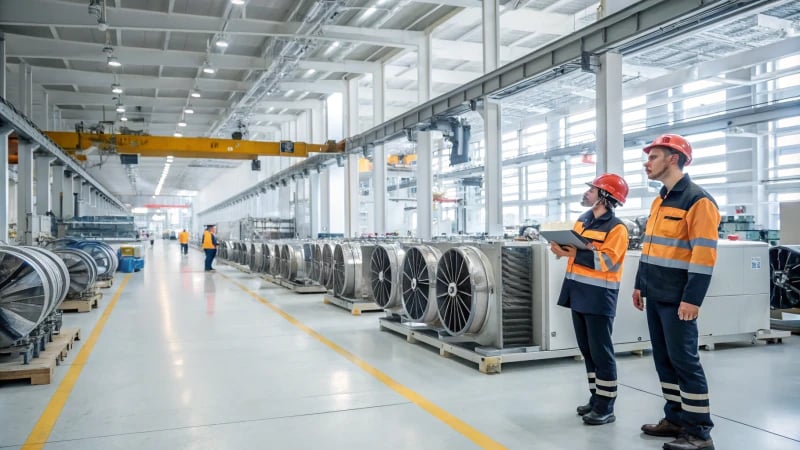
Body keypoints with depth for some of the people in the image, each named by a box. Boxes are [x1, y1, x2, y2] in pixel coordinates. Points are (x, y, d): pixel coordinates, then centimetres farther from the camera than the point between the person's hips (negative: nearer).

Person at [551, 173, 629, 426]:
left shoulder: (616, 228, -11)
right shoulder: (583, 219, 14)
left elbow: (606, 261, -20)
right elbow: (575, 247, 21)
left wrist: (573, 254, -23)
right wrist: (561, 248, -1)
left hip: (599, 296, -8)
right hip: (579, 292, 8)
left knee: (601, 351, -3)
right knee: (586, 349, 14)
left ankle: (606, 407, 6)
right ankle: (596, 398, 26)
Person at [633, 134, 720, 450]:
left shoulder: (698, 201, -12)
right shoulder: (660, 201, 16)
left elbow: (704, 255, -17)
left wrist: (692, 299, -21)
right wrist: (640, 284, 19)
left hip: (677, 299, -9)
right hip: (655, 296, 9)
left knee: (684, 360, -3)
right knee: (664, 359, 14)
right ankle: (675, 418, 25)